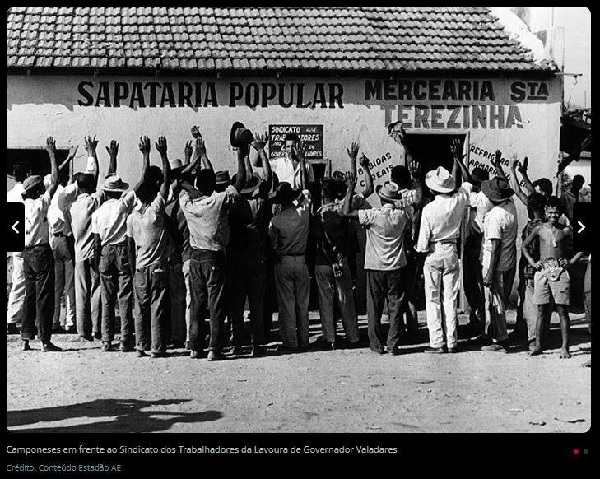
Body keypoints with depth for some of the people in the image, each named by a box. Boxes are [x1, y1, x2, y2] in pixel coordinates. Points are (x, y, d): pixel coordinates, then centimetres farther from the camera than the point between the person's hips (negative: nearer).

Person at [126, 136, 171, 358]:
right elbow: (166, 179, -7)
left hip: (140, 268, 4)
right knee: (157, 309, 0)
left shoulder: (132, 215, -1)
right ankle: (156, 348, 0)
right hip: (158, 267, -4)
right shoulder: (156, 209, -12)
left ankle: (141, 346, 11)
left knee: (140, 309, 9)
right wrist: (163, 153, -3)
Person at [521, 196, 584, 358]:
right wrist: (532, 261, 8)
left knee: (562, 310, -3)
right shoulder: (539, 229, 9)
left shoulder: (566, 230, 5)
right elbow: (524, 246, 20)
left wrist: (572, 261, 1)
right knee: (541, 310, 4)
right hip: (542, 271, 1)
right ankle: (538, 345, 11)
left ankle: (565, 348, -2)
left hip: (560, 271, -1)